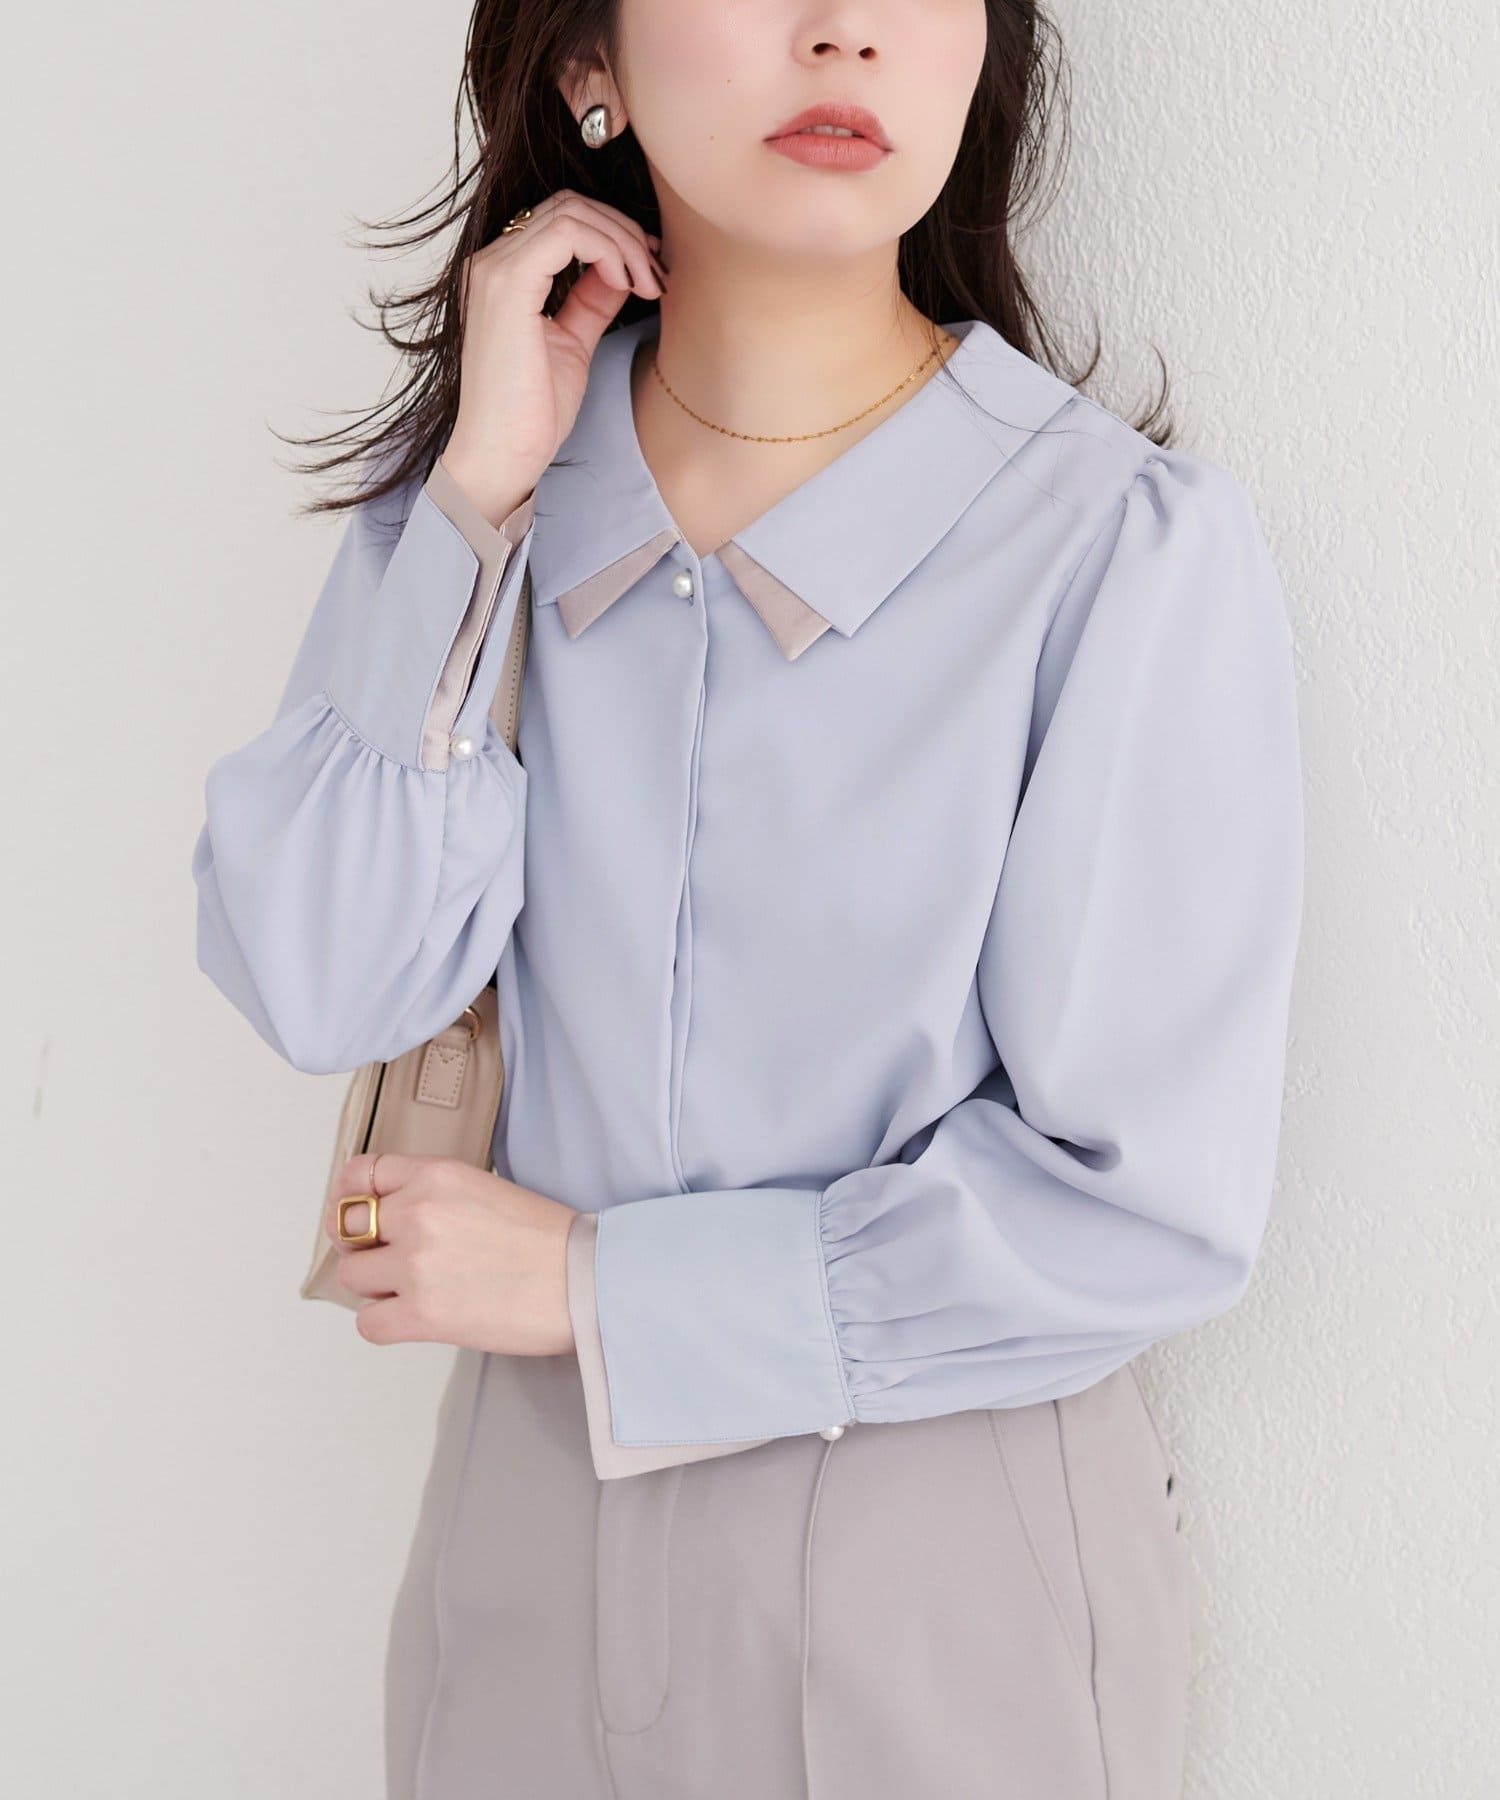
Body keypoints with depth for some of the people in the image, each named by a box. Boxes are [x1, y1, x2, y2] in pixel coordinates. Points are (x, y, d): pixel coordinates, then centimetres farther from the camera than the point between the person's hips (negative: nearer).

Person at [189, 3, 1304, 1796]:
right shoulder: (476, 490, -4)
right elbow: (319, 995, -13)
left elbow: (1150, 1203, -17)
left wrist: (599, 1284, -14)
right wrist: (481, 496, -17)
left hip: (948, 1553, -3)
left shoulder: (1133, 545, -18)